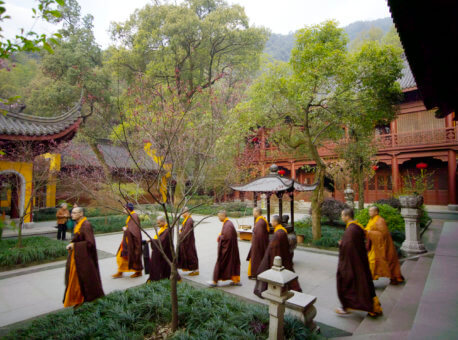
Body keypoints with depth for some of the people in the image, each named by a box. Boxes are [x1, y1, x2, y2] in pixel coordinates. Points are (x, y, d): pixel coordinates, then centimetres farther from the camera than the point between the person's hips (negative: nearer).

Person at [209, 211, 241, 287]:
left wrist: (219, 237, -9)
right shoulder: (228, 223, 10)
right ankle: (236, 280, 20)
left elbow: (226, 237, -27)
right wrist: (221, 236, 9)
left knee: (220, 264, 0)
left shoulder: (227, 225, -21)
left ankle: (215, 281, 11)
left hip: (226, 248, -10)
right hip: (230, 248, 10)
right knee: (232, 262, 14)